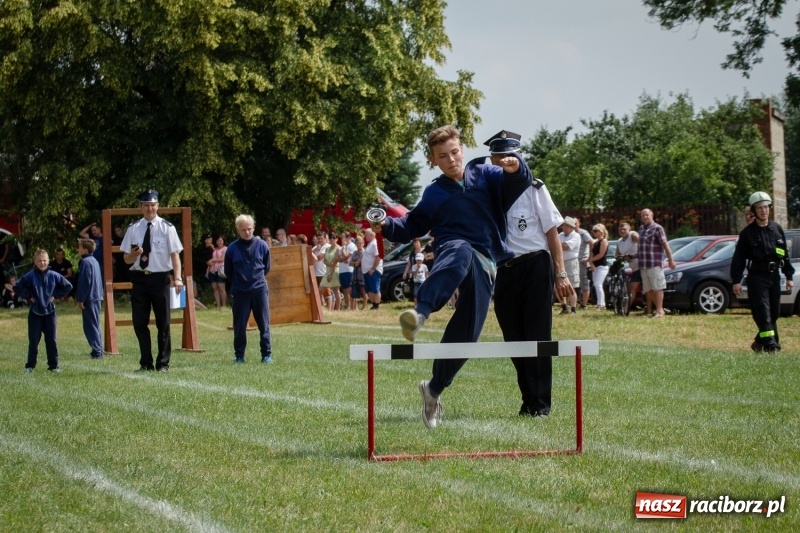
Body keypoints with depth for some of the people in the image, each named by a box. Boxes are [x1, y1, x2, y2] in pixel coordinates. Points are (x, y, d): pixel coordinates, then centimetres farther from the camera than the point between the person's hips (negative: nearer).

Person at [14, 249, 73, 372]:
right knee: (33, 341, 2)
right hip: (35, 313, -1)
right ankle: (30, 366, 10)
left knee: (51, 340, 5)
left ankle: (53, 365, 12)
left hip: (50, 312, 1)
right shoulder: (30, 276, -7)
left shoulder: (54, 276, -2)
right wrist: (28, 296, -7)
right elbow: (17, 287, -3)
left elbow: (68, 286, 7)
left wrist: (56, 296, 0)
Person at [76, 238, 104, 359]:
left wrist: (80, 299, -15)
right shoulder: (94, 261, 14)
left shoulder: (85, 262, -15)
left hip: (89, 298, -9)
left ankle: (97, 351, -9)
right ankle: (98, 350, 18)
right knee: (95, 325, 15)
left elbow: (84, 282, -18)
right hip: (97, 297, 9)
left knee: (90, 326, -6)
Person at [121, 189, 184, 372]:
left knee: (163, 323, 4)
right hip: (139, 279, 2)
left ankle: (163, 363, 13)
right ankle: (146, 363, 18)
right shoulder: (133, 229, 5)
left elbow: (175, 254, -7)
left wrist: (178, 278, -20)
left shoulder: (167, 228, -2)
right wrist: (134, 254, -16)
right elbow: (127, 259, 8)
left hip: (160, 279, -2)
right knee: (139, 322, 6)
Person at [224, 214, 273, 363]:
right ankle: (239, 356, 12)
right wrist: (238, 282, 12)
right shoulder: (232, 249, -3)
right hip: (240, 292, 0)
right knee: (239, 326, 3)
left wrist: (258, 278, 12)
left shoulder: (261, 245, -1)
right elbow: (228, 271, 9)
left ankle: (266, 354, 9)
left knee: (264, 324, 3)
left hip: (260, 289, 0)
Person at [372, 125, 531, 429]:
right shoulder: (434, 194, 18)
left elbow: (518, 185, 2)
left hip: (485, 265, 1)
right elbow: (412, 227, 23)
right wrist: (388, 226, 2)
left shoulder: (485, 175, 16)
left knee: (465, 334, -7)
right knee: (462, 252, -42)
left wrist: (516, 169, -22)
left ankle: (434, 389, 14)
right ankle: (421, 312, -66)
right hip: (453, 252, -1)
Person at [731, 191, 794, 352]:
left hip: (774, 275, 5)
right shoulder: (747, 233, -2)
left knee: (774, 313, 9)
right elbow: (738, 258, -2)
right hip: (757, 277, -5)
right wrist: (736, 280, -8)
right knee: (763, 313, -12)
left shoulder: (777, 229, 9)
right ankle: (771, 345, -17)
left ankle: (760, 342, 23)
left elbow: (785, 254, 15)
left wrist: (789, 276, 12)